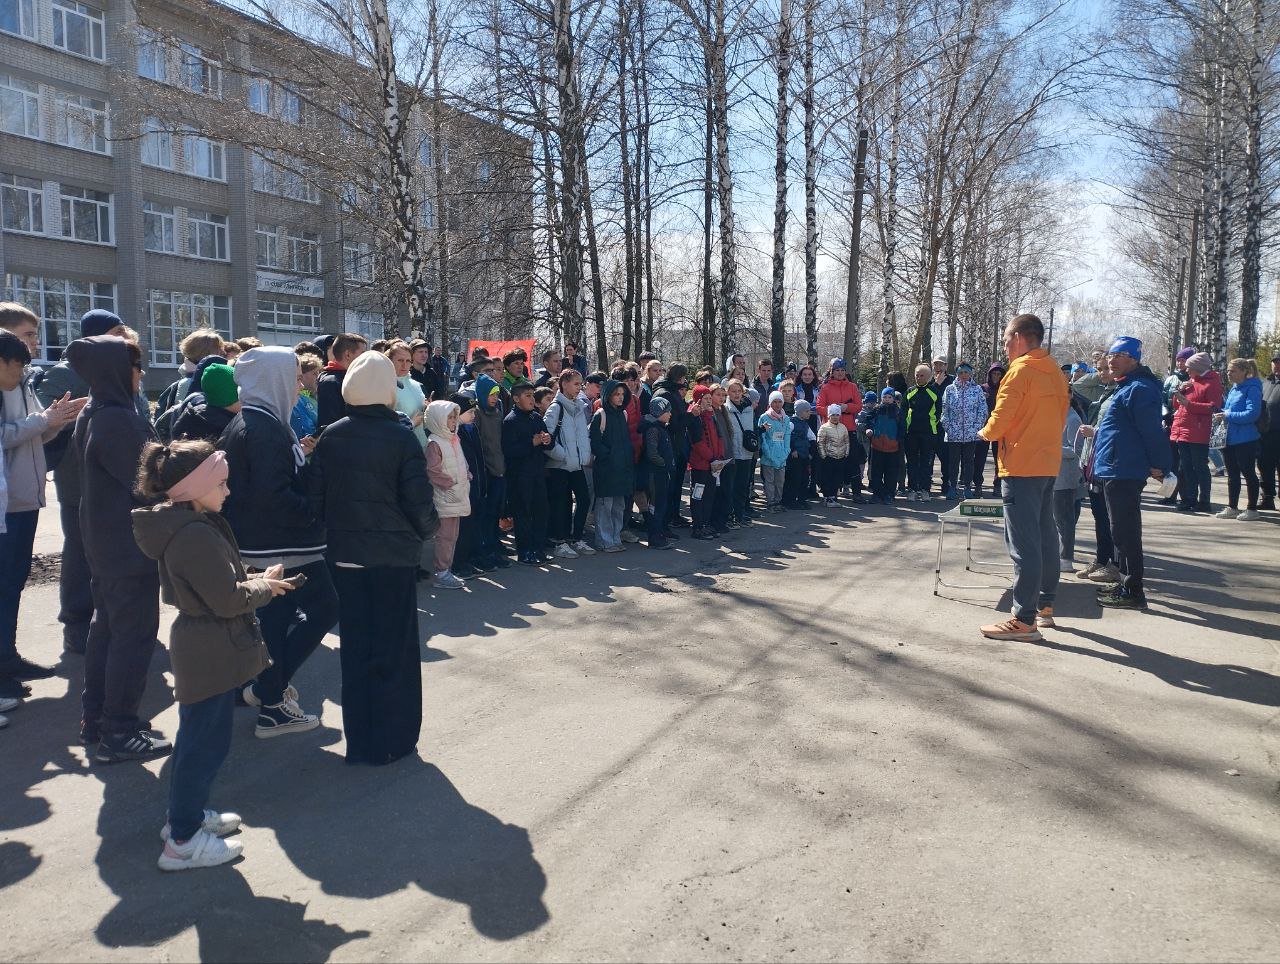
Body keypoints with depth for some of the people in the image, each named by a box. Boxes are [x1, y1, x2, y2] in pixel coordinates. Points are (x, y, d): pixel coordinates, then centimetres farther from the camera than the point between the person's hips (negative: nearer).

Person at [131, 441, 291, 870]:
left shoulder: (183, 524, 8)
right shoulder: (197, 535, -25)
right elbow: (229, 600, -24)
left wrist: (254, 581, 3)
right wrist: (265, 585, -7)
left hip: (200, 651, 11)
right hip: (212, 655, -11)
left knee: (195, 737, 22)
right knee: (207, 743, 0)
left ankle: (187, 814, 38)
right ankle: (182, 841, 10)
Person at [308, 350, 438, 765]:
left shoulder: (330, 437, -1)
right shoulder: (401, 438, -11)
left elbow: (315, 499, 0)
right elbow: (419, 503, -13)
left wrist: (333, 536, 14)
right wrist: (428, 530, 7)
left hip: (344, 556, 3)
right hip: (394, 556, -3)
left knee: (354, 648, 13)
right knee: (394, 649, 9)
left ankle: (359, 741, 22)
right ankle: (393, 741, 17)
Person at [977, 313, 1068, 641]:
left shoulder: (1020, 371, -13)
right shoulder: (1055, 372, 12)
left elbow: (999, 421, -14)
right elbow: (1060, 417, 17)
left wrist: (985, 432, 5)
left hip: (1021, 467, -9)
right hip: (1049, 464, 9)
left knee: (1023, 543, -8)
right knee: (1045, 536, 16)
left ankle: (1024, 620, -7)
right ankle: (1045, 607, 26)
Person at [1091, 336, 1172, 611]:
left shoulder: (1139, 389, -15)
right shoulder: (1124, 387, 18)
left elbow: (1152, 430, -20)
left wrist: (1158, 464, -20)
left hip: (1124, 472, -11)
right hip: (1116, 471, 11)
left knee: (1124, 531, -7)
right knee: (1123, 529, 17)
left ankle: (1133, 591, -2)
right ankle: (1126, 582, 27)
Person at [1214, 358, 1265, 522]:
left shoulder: (1252, 389, -13)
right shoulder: (1234, 389, 12)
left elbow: (1252, 414, -22)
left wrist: (1228, 416, -19)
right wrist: (1221, 413, 1)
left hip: (1246, 440, -8)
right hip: (1231, 438, 8)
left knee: (1248, 473, 0)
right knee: (1232, 474, 14)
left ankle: (1252, 509, 9)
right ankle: (1232, 508, 22)